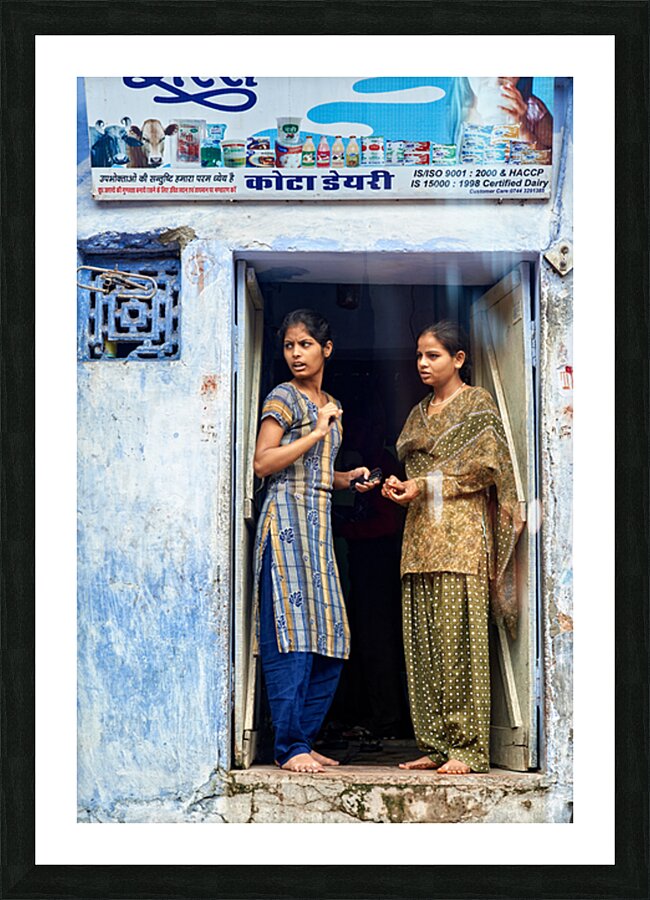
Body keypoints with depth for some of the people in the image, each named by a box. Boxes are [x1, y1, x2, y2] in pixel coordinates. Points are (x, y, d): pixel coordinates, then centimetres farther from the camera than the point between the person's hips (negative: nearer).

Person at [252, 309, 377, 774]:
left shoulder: (331, 406, 20)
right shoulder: (285, 397, -3)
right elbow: (263, 463, -12)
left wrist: (347, 478, 10)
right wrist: (317, 431, -13)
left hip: (319, 523, 8)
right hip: (287, 518, -8)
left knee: (328, 638, 4)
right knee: (292, 633, -11)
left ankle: (305, 739, 11)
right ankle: (290, 747, -9)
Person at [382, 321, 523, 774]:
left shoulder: (477, 403, 3)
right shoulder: (419, 413, 23)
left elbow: (484, 467, -7)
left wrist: (425, 485, -11)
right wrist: (399, 486, 3)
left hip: (461, 532, -7)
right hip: (421, 536, 7)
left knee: (459, 637, -11)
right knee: (423, 640, 1)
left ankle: (469, 748, -9)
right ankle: (436, 745, 5)